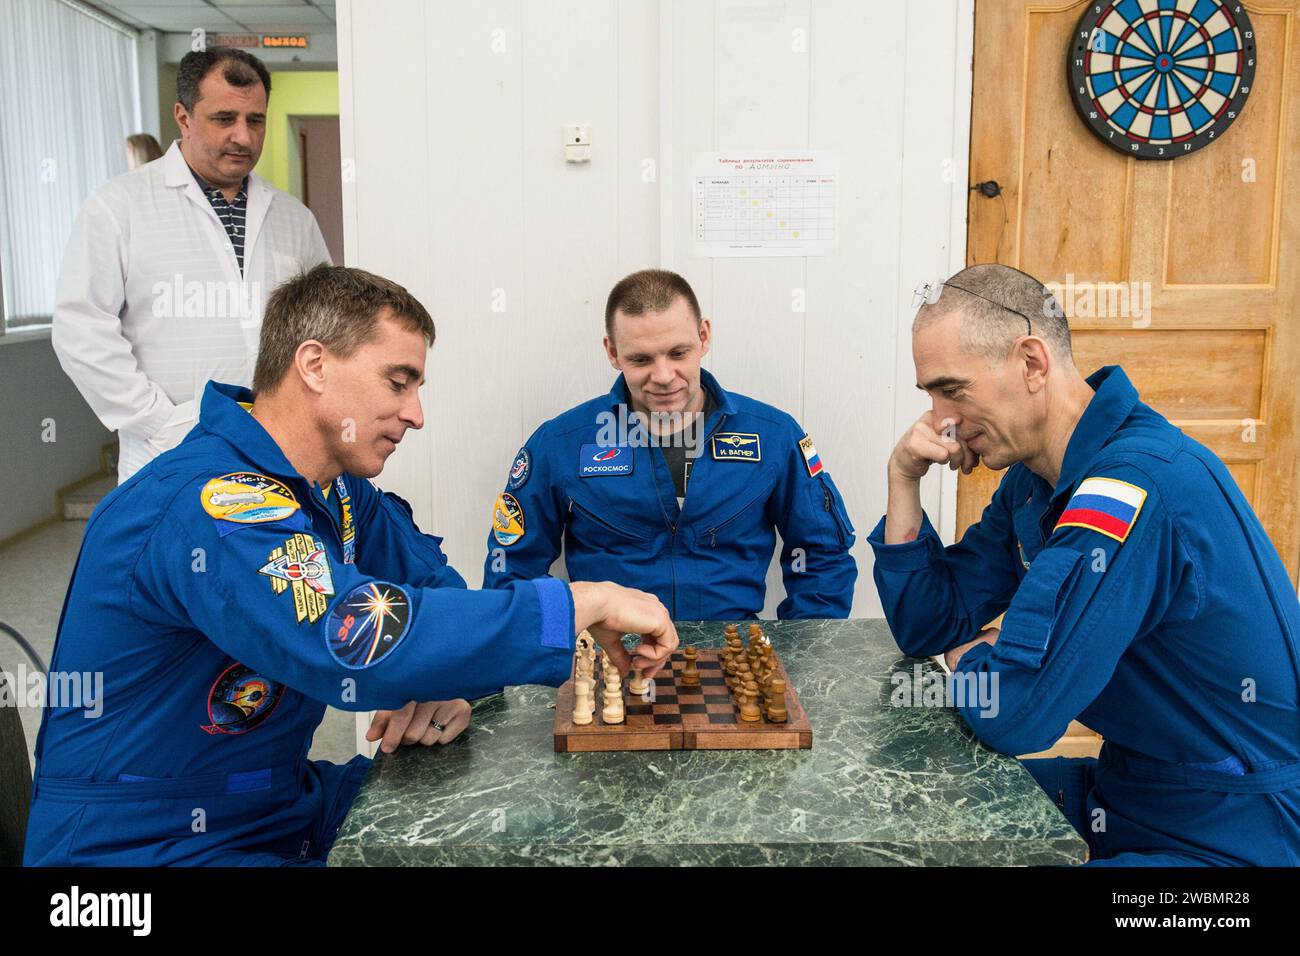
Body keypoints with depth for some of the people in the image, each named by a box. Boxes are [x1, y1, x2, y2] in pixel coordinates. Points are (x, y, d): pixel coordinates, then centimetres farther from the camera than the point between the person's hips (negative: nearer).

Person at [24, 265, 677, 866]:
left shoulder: (335, 487, 2)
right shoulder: (209, 503, -28)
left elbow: (429, 575, 10)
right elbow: (364, 642, -40)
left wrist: (446, 677, -12)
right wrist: (585, 601, -32)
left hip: (285, 807, 8)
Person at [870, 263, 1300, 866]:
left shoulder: (1140, 482, -29)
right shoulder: (1033, 477, 2)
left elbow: (1011, 712, -30)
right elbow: (925, 629, 4)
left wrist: (968, 658, -7)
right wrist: (903, 477, -6)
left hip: (1227, 836, -8)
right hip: (1131, 789, 9)